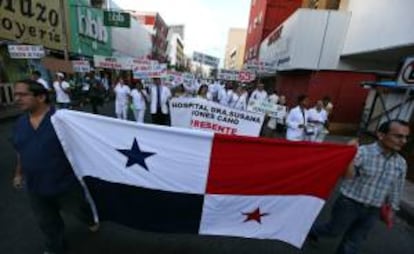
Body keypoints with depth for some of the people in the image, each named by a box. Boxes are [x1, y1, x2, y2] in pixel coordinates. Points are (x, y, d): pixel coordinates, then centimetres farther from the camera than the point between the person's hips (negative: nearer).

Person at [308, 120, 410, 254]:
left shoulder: (401, 163, -1)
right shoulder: (362, 152, -19)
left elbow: (396, 190, 10)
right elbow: (348, 175, -29)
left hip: (372, 211, 5)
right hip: (349, 204, -4)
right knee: (334, 231, 15)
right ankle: (312, 231, 43)